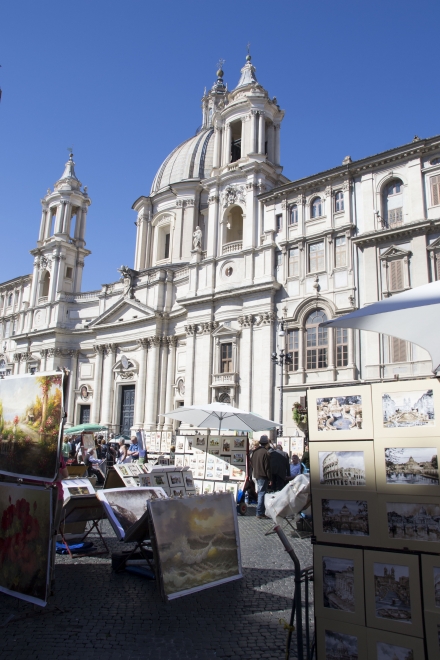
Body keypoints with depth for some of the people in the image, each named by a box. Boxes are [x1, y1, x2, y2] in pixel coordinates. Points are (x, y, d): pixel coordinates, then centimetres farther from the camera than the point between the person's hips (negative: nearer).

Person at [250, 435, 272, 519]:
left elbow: (252, 463, 16)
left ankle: (261, 510, 24)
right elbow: (267, 467, -17)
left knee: (260, 493, 18)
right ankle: (260, 512, -3)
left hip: (256, 475, 8)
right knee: (262, 494, -3)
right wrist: (270, 478, -12)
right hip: (263, 476, -8)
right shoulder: (265, 452, -18)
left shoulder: (255, 451, 6)